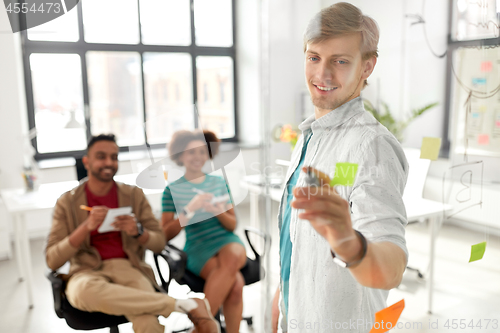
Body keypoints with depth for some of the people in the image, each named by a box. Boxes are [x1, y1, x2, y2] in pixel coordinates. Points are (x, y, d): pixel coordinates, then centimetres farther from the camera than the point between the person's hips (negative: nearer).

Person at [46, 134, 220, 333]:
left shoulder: (134, 195, 8)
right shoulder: (67, 202, 5)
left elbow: (159, 243, 7)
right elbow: (52, 261, -2)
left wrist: (137, 231, -15)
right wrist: (86, 227, -17)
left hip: (128, 268, -1)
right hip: (88, 274, 1)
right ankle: (187, 305, -30)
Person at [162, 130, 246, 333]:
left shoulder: (219, 182, 12)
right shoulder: (173, 189, 5)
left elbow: (232, 225, 12)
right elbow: (166, 235, -2)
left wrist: (219, 213, -10)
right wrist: (190, 209, -15)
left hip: (228, 240, 3)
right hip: (198, 249, -2)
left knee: (232, 259, -34)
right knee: (235, 282, -31)